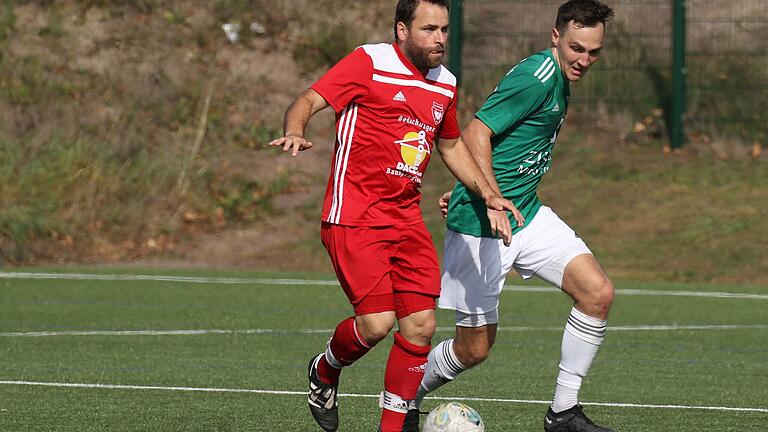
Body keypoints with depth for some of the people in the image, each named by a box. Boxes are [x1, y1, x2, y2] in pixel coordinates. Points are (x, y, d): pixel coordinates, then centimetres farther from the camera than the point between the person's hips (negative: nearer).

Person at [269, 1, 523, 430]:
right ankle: (325, 371, 15)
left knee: (421, 326, -3)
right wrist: (295, 133, -35)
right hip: (354, 216, -7)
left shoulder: (445, 85, 13)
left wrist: (489, 195, 18)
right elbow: (308, 101, -13)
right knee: (377, 322, -17)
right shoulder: (370, 63, -7)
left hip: (406, 218, 7)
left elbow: (451, 145, 29)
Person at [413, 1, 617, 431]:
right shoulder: (536, 78, -19)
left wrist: (467, 191, 25)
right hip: (480, 224, -9)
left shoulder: (560, 79, 11)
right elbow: (476, 135, -23)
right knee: (475, 347, -1)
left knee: (598, 293, -8)